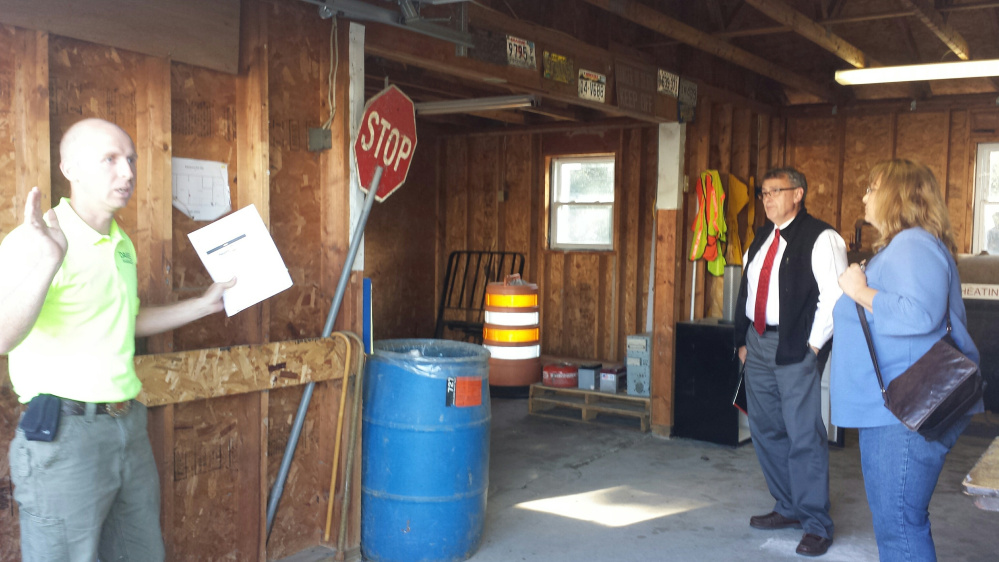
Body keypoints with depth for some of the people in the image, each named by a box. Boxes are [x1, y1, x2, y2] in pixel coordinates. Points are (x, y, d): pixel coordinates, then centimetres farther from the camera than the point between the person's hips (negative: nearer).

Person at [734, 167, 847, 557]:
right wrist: (743, 340, 13)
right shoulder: (760, 238, 15)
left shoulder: (820, 238, -9)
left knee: (804, 437, -5)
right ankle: (788, 508, 29)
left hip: (795, 348, -8)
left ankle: (817, 524, 7)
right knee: (766, 431, 14)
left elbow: (834, 295, -14)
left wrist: (813, 343, -14)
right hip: (757, 344, 8)